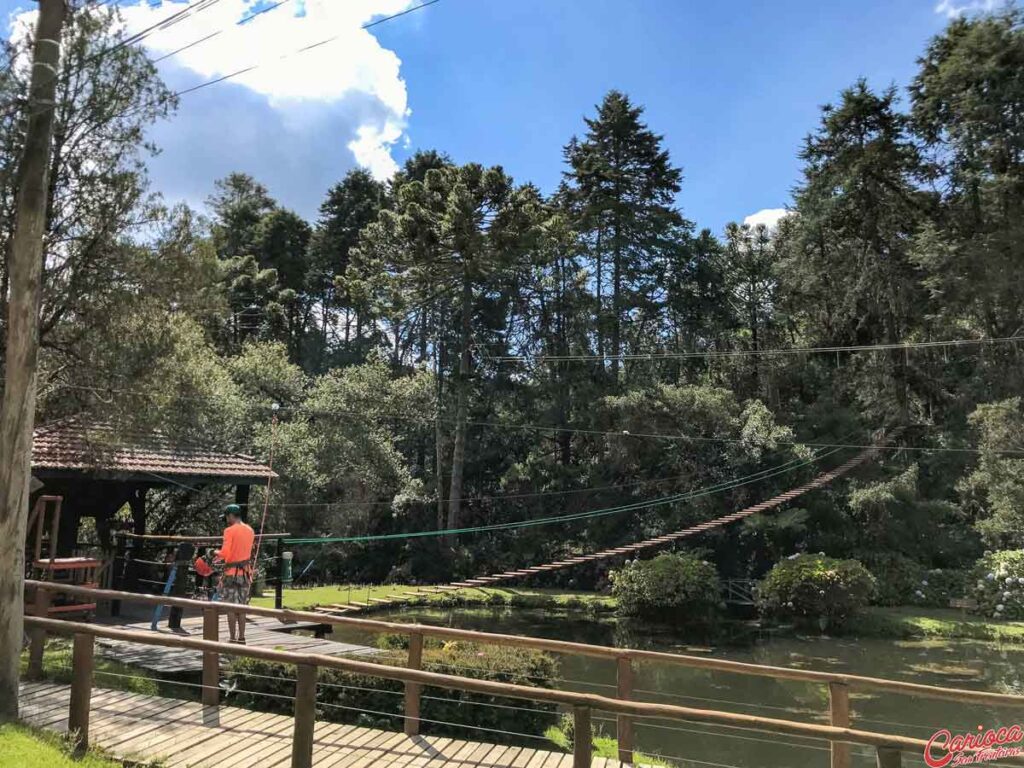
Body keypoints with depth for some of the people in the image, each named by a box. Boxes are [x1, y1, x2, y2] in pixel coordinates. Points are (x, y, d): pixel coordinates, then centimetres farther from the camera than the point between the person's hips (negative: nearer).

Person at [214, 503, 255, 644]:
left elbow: (225, 553, -19)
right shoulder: (250, 531, 8)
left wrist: (217, 553, 1)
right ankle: (241, 638, 14)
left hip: (232, 573, -6)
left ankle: (233, 639, 3)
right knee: (242, 608, 12)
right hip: (246, 572, 6)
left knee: (231, 608, 2)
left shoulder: (230, 530, -12)